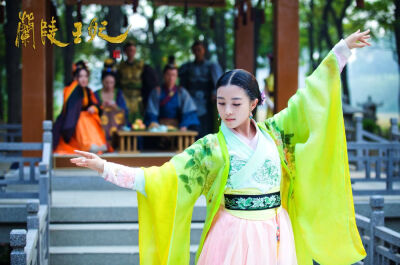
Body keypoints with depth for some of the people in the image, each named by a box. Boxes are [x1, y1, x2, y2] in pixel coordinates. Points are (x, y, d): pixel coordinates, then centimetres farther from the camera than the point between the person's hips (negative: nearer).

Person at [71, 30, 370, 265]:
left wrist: (342, 49, 14)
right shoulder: (210, 148, -3)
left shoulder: (273, 132, 6)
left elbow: (309, 96, 12)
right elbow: (161, 178, -7)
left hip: (276, 237, 3)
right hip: (231, 238, -3)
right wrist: (104, 167, -17)